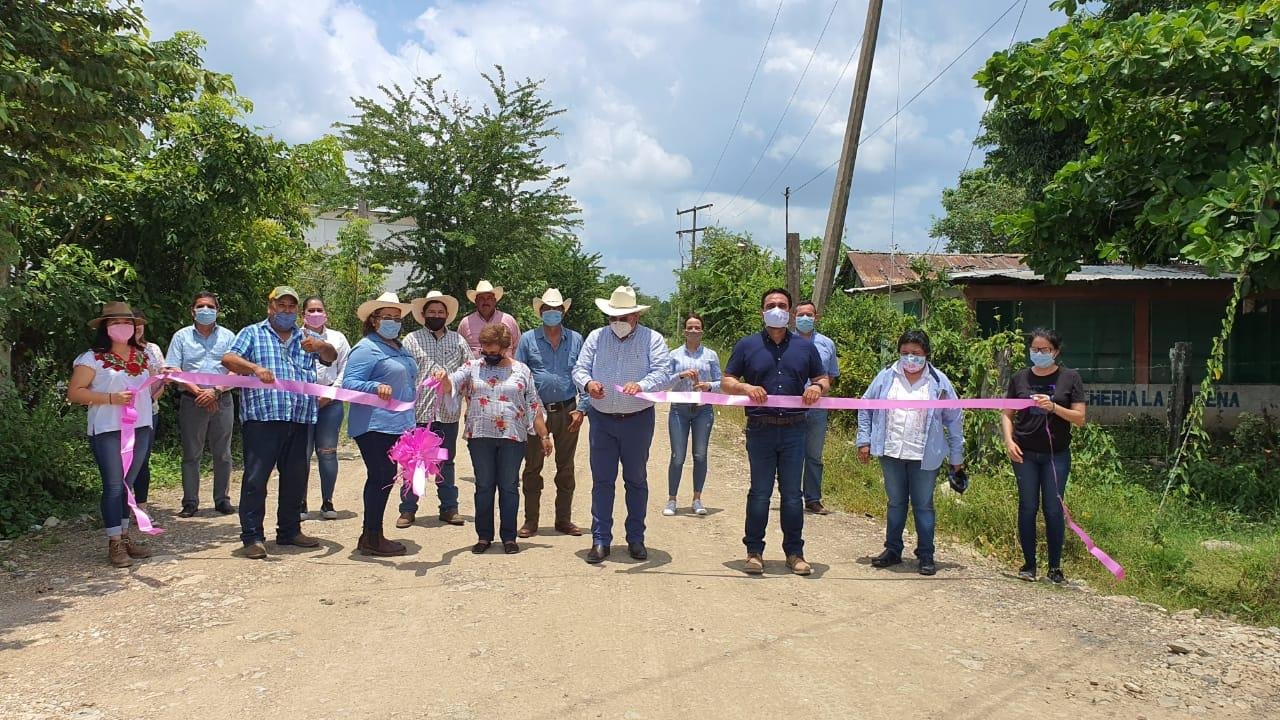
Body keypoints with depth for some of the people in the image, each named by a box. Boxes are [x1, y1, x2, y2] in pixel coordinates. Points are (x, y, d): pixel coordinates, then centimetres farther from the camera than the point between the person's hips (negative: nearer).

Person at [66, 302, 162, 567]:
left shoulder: (143, 356, 13)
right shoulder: (92, 358, -5)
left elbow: (151, 390, 23)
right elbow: (74, 393, -9)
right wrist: (110, 398, -18)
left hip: (140, 428, 5)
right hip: (108, 431, -5)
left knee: (128, 485, 12)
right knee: (114, 486, -5)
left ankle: (125, 537, 19)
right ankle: (114, 544, 2)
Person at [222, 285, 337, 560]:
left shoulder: (305, 339, 21)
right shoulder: (253, 333, 10)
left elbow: (331, 357, 6)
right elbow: (228, 359, -3)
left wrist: (320, 346, -17)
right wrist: (255, 368, -23)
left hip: (299, 419, 5)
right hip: (262, 416, -5)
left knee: (295, 477, 11)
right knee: (256, 477, -6)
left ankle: (289, 530, 23)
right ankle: (252, 537, 0)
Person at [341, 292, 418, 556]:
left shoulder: (398, 348, 18)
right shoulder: (366, 348, -10)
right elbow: (349, 382, -18)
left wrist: (408, 421, 30)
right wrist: (376, 388, -35)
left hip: (396, 425, 9)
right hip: (375, 426, -9)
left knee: (384, 479, 12)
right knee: (380, 478, -8)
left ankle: (372, 535, 21)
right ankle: (371, 538, -1)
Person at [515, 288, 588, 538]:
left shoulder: (576, 339, 6)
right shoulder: (528, 339, 2)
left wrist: (581, 409, -3)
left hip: (567, 411, 1)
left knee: (566, 468, 9)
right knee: (532, 468, 3)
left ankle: (564, 520, 20)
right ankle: (530, 522, 12)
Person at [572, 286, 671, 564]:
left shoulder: (652, 339, -2)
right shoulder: (596, 337, 6)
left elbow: (663, 373, -14)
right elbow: (579, 369, 2)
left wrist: (641, 385, -34)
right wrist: (588, 383, -22)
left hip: (638, 419, -1)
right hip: (602, 419, 2)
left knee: (636, 480, 9)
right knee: (601, 481, 3)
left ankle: (636, 539, 21)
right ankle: (600, 540, 10)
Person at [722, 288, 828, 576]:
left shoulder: (805, 347, 10)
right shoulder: (747, 346, 5)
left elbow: (824, 381, 16)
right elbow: (726, 382, 5)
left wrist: (817, 387, -8)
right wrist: (746, 387, -16)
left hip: (794, 430, 2)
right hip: (760, 430, -1)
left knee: (792, 493, 7)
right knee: (760, 493, 3)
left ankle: (794, 552, 16)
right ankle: (754, 551, 13)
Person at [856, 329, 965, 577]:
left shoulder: (939, 381, -1)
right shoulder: (886, 377, 2)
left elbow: (954, 419, 3)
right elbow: (866, 408, 7)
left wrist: (957, 455, 3)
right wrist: (864, 440, 1)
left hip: (924, 456, -2)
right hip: (891, 453, 2)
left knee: (923, 505, 6)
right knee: (895, 502, 14)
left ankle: (925, 555, 17)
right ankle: (892, 550, 25)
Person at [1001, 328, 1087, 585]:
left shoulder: (1070, 378, 0)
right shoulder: (1019, 378, 5)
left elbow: (1080, 419, -3)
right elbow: (1007, 415, 10)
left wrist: (1053, 407, -18)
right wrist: (1009, 440, -7)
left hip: (1056, 455, -1)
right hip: (1025, 454, 1)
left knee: (1053, 508, 1)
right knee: (1027, 507, 4)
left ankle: (1055, 567, 12)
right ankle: (1028, 564, 14)